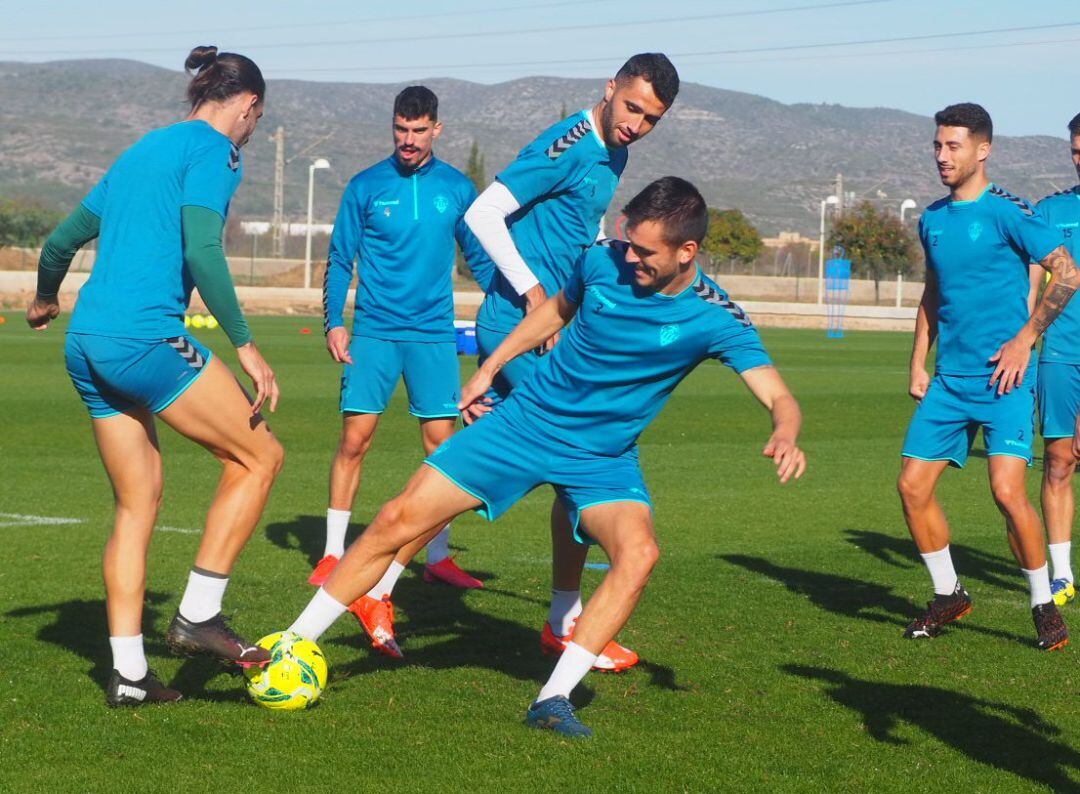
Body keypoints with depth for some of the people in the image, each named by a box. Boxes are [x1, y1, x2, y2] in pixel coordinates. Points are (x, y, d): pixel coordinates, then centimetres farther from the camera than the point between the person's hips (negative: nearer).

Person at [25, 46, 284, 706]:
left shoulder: (143, 150, 22)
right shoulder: (213, 151, -3)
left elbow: (62, 241, 27)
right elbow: (202, 250, -18)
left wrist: (46, 299, 46)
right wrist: (245, 346, -17)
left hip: (86, 345, 9)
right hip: (144, 336, -9)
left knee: (138, 504, 12)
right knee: (260, 455, 2)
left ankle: (128, 674, 10)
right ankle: (198, 615, -1)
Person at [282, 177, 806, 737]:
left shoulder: (715, 321, -17)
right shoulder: (603, 261, -9)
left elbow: (778, 398, -24)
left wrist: (784, 434, -47)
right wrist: (491, 366, 17)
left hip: (603, 459, -2)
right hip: (524, 422, 2)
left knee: (638, 553, -31)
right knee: (398, 522, -6)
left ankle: (553, 699, -23)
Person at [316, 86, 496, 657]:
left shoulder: (456, 188, 6)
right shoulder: (366, 186, 1)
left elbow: (479, 258, 15)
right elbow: (340, 260, 3)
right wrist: (333, 322, -6)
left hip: (433, 332, 1)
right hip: (374, 331, -1)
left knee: (441, 441, -1)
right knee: (355, 438, -6)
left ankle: (438, 556, 11)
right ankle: (334, 552, 5)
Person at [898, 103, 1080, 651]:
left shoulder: (1006, 212, -8)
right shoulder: (932, 220, 12)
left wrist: (1024, 339, -11)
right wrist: (918, 363, 17)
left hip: (1003, 379, -7)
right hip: (950, 378, 7)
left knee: (1007, 488, -17)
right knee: (913, 486, 1)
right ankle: (948, 595, 20)